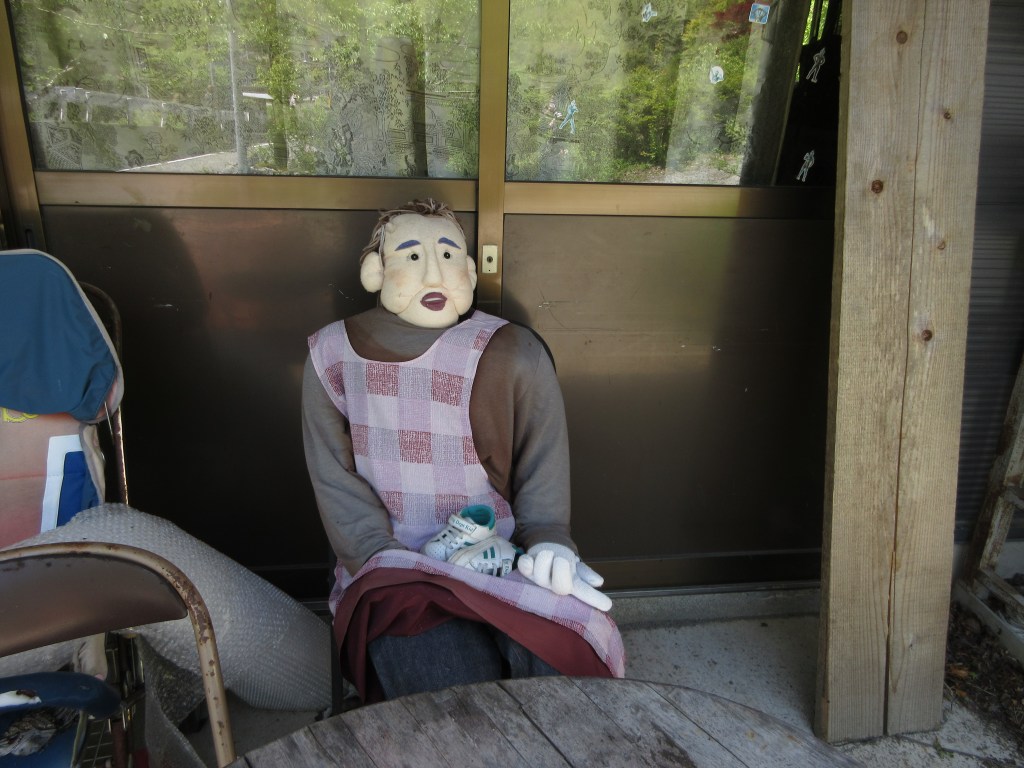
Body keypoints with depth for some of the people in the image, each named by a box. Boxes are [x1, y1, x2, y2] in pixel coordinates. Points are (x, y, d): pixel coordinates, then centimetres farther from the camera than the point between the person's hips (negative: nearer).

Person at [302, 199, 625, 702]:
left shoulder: (514, 354, 1)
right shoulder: (334, 356, 4)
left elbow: (544, 477, 7)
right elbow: (336, 482, 2)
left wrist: (548, 542, -11)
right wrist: (384, 562, -12)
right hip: (397, 575, -1)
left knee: (563, 663, -26)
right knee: (456, 691, -29)